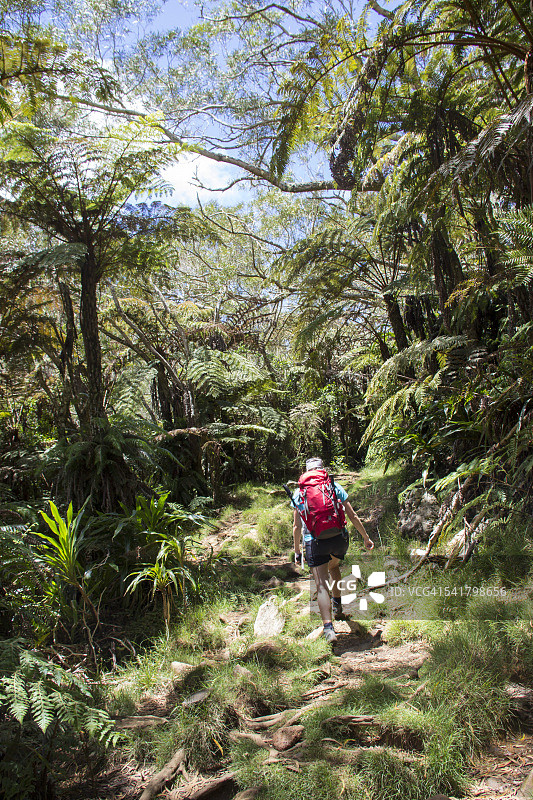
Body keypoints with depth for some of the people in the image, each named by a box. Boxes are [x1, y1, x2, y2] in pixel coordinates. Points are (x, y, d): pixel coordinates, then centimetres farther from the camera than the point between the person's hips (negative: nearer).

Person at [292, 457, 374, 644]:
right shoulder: (335, 487, 8)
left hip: (314, 541, -2)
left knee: (321, 584, -2)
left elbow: (296, 526, 11)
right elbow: (352, 516, 7)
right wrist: (366, 537, 17)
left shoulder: (298, 493, 9)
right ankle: (337, 605, 35)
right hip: (339, 538, 2)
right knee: (333, 567, 32)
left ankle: (329, 628, -13)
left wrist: (297, 550, 21)